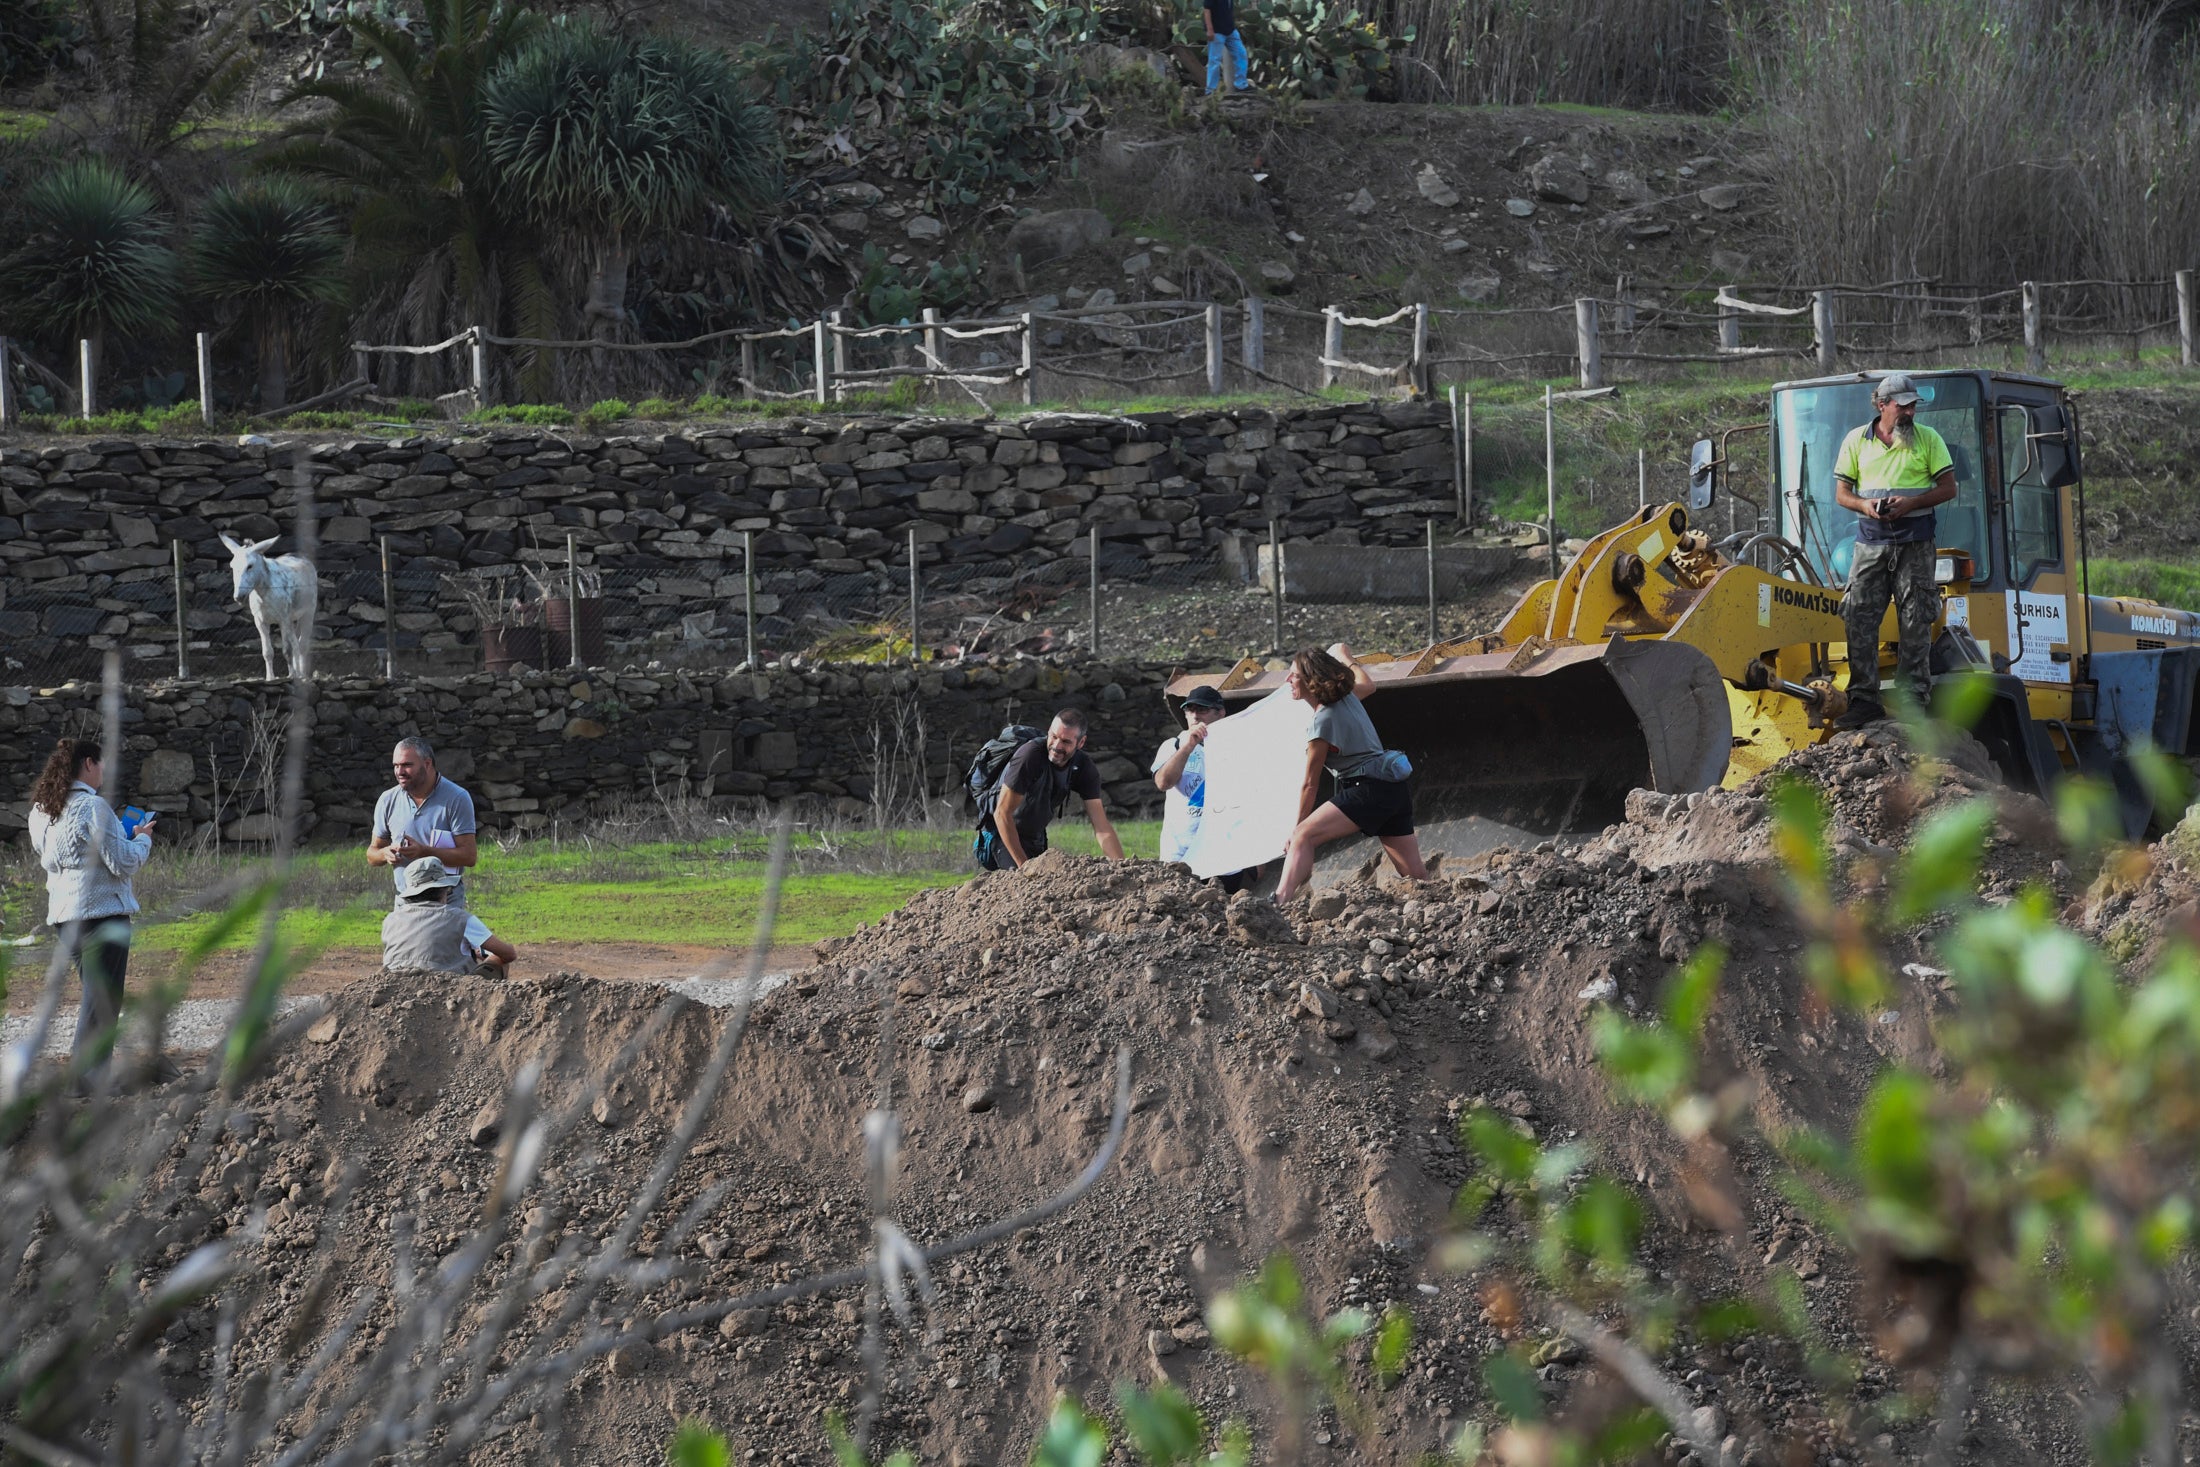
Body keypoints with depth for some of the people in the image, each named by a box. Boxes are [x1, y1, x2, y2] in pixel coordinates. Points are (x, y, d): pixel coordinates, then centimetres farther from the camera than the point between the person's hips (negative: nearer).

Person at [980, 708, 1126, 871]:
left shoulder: (1085, 769, -13)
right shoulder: (1031, 755, -30)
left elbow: (1102, 826, -13)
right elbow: (1002, 813, -26)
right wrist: (1023, 865, -27)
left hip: (1036, 837, 6)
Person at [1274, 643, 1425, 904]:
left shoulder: (1323, 722, -11)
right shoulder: (1348, 696, 10)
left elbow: (1310, 784, -5)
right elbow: (1367, 684, 37)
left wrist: (1299, 826, 4)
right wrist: (1346, 658, 52)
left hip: (1369, 789, -9)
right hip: (1395, 791, 9)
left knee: (1304, 837, -19)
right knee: (1415, 874, 10)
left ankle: (1281, 903, -35)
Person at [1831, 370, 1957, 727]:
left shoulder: (1928, 439, 5)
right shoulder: (1857, 440, 8)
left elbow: (1948, 488, 3)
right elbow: (1842, 492, 11)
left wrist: (1910, 503, -13)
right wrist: (1865, 505, -11)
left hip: (1914, 540, -1)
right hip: (1871, 538, 1)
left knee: (1915, 623, -2)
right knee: (1859, 618, -5)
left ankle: (1914, 700, 3)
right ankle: (1863, 700, -1)